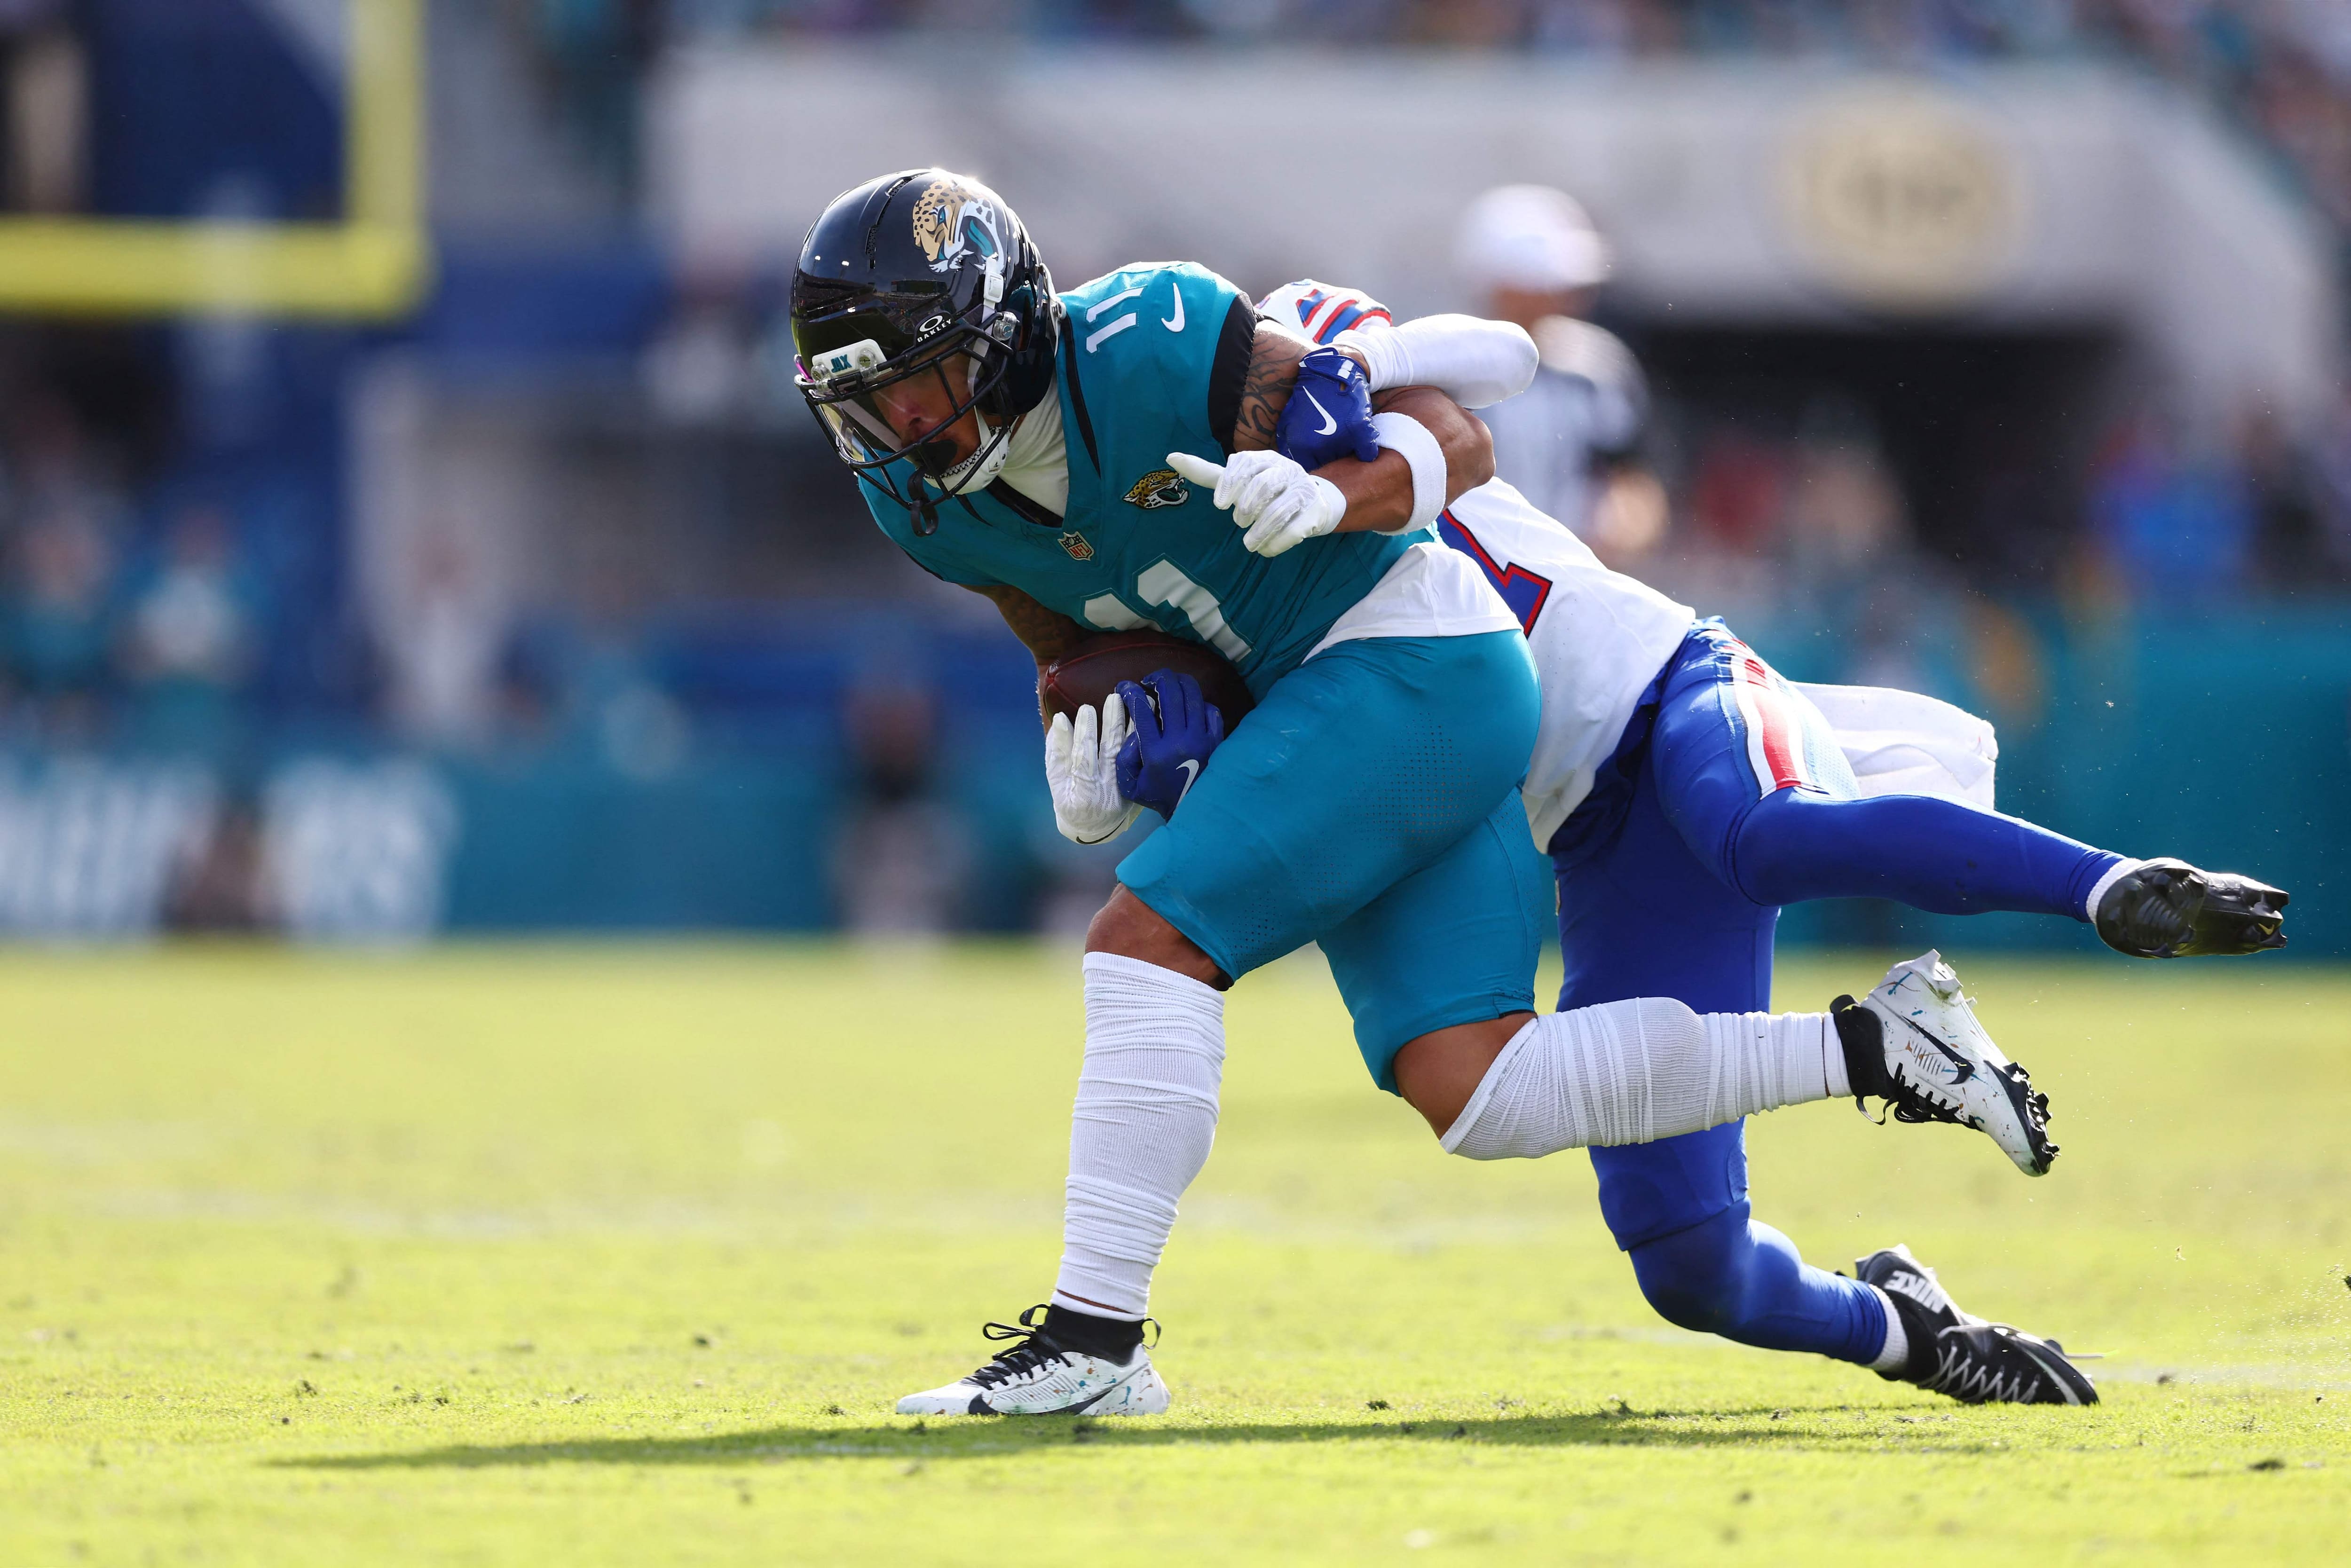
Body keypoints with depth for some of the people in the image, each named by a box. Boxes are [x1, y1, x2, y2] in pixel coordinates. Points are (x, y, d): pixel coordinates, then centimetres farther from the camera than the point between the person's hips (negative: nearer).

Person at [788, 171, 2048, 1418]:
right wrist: (1085, 750, -3)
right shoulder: (922, 499, -1)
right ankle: (1872, 1049, 7)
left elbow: (1451, 441, -15)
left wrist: (1329, 498, -35)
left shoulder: (1147, 350, -22)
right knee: (1472, 1095, -2)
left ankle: (1092, 1341, -16)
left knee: (1149, 944, -18)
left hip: (1413, 663, -8)